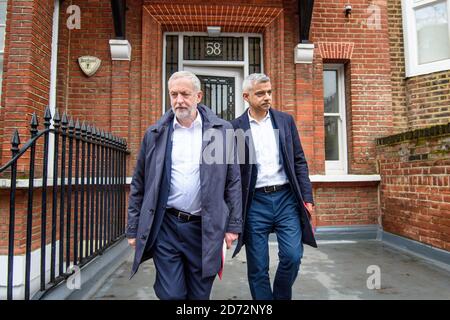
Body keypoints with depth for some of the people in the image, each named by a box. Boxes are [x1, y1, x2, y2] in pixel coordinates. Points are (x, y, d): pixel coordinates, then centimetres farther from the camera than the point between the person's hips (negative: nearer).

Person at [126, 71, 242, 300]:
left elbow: (233, 181, 1)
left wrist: (233, 225, -1)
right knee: (170, 295, 4)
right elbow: (139, 185, 7)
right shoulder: (155, 134, 3)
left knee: (199, 294, 15)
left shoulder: (221, 130, 0)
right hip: (165, 225, 1)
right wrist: (133, 229, 7)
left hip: (205, 228, 0)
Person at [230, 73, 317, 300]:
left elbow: (299, 161, 8)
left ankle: (281, 296, 26)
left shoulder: (285, 120, 8)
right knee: (257, 268, 5)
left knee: (292, 256, -3)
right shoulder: (235, 127, 0)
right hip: (255, 203, -1)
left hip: (286, 198, 2)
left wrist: (307, 197, 1)